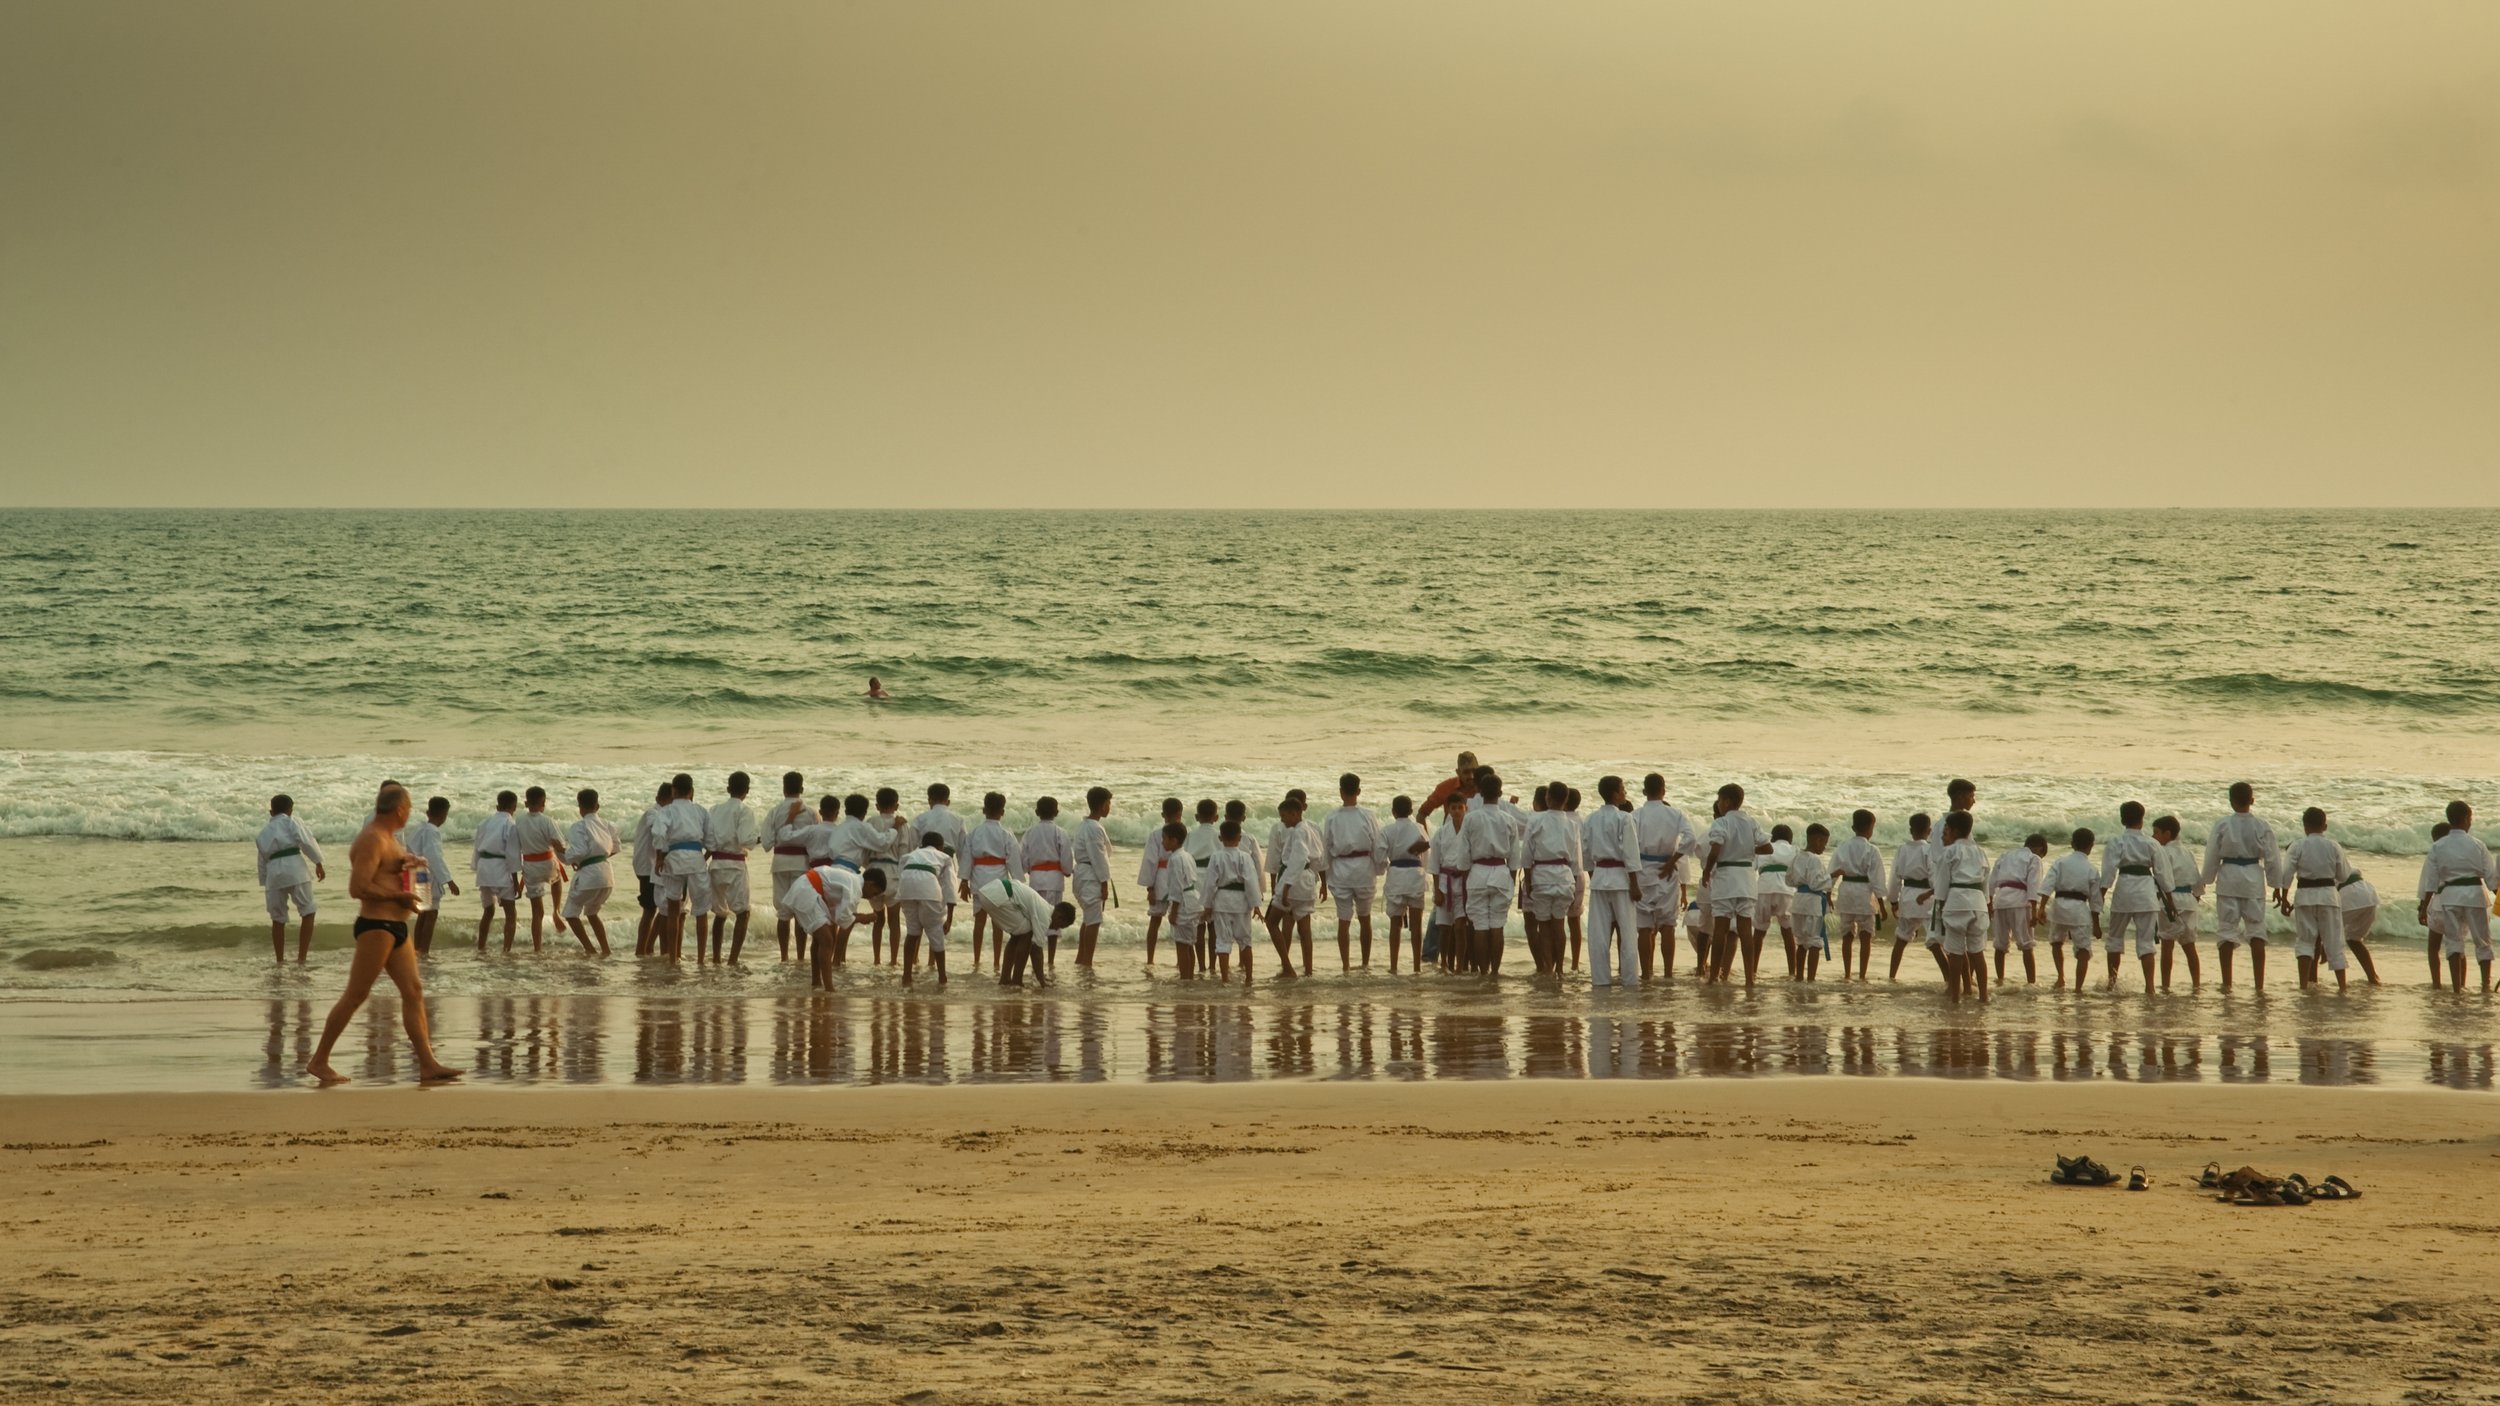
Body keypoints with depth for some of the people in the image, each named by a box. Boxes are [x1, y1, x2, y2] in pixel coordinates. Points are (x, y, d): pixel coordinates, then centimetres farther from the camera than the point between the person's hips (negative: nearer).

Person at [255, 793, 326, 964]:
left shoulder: (263, 833, 23)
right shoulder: (291, 822, 9)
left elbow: (261, 862, 24)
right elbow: (306, 842, -5)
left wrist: (265, 884, 29)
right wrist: (318, 863, 0)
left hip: (274, 873, 4)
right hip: (295, 868, -4)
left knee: (277, 918, 15)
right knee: (308, 913, 6)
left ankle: (280, 959, 18)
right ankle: (302, 956, 0)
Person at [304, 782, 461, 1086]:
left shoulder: (389, 838, 16)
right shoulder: (372, 840, -15)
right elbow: (357, 888, -22)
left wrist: (403, 864, 10)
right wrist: (398, 896, -17)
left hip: (396, 926, 10)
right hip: (376, 926, -10)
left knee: (414, 992, 5)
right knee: (355, 995, -6)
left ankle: (428, 1065, 4)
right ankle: (319, 1061, 0)